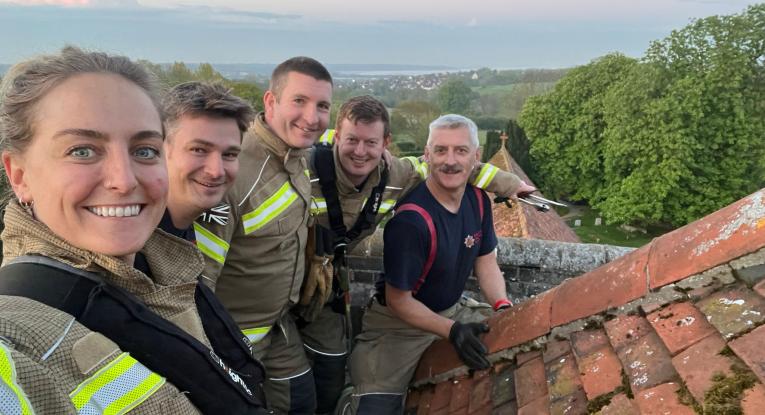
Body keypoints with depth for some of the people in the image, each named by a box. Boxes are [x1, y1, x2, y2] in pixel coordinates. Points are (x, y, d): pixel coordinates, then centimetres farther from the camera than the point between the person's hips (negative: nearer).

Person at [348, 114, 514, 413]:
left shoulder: (478, 200, -6)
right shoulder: (411, 220, -28)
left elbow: (486, 262, 5)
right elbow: (398, 300, -19)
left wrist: (503, 307, -11)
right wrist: (452, 330, -25)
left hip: (451, 312, 7)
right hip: (399, 323, -7)